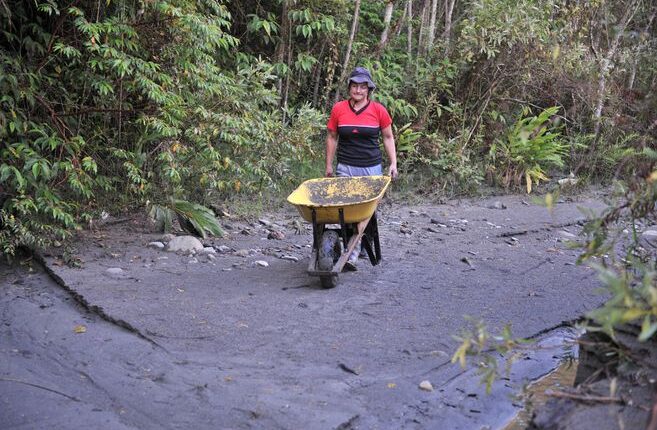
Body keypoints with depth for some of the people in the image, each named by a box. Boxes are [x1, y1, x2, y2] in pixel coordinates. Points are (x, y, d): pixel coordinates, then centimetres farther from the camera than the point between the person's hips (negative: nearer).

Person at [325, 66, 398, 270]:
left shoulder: (378, 110, 0)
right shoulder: (338, 109, 1)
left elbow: (388, 138, 9)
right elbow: (332, 137, 10)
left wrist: (393, 163, 3)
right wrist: (329, 165, 9)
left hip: (372, 168, 0)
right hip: (345, 168, 0)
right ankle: (352, 253, -2)